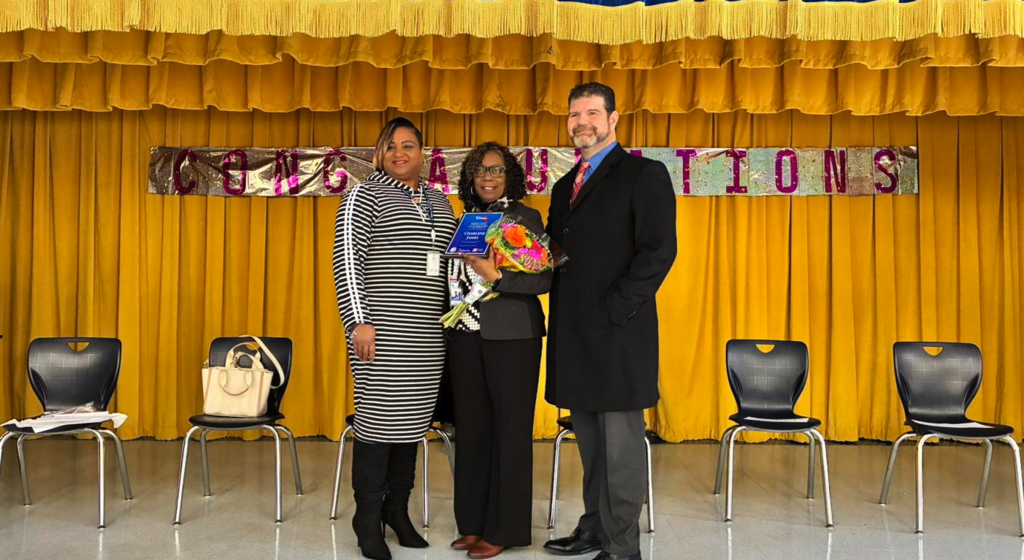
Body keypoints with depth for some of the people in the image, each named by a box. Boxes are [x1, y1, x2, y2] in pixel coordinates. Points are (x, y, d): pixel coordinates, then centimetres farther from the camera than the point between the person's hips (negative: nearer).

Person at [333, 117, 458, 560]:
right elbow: (347, 260, -8)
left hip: (428, 333, 6)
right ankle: (368, 518, 9)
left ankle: (398, 508, 22)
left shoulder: (439, 202, 17)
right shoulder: (365, 196, -1)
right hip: (382, 328, -5)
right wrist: (359, 321, -15)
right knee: (379, 416, -4)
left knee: (413, 417, 8)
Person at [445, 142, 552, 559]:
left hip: (512, 335, -5)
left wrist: (497, 276, -21)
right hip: (466, 334, 5)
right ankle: (474, 523, 20)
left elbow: (543, 279, -10)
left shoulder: (526, 218, -2)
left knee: (510, 427, 1)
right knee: (471, 426, 8)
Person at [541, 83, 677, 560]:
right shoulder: (566, 186, 20)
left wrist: (614, 309, -16)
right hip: (573, 332, 7)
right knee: (589, 438, 14)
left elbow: (659, 250, -11)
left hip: (617, 331, -7)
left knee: (620, 439, -1)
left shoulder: (643, 175, -3)